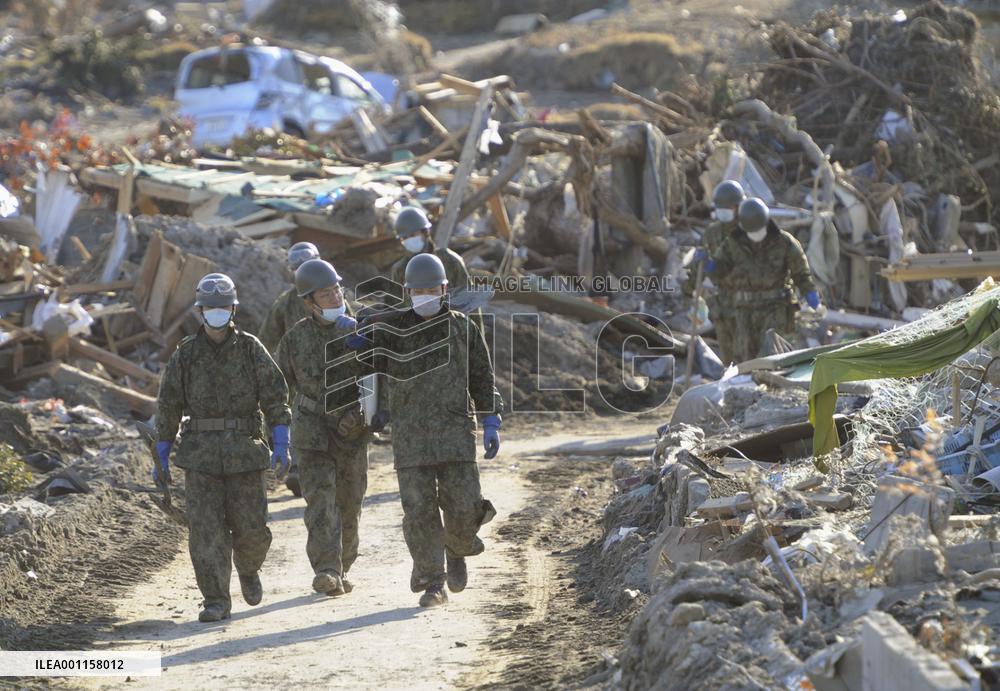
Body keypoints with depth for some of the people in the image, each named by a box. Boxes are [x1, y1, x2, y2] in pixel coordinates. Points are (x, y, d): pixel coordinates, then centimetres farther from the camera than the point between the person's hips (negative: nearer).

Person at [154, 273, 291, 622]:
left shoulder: (250, 349, 1)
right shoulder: (185, 354, 4)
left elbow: (275, 396, -2)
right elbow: (168, 406, 7)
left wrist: (281, 444, -12)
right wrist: (162, 457, 6)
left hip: (244, 451, 0)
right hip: (201, 454, 0)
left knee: (250, 527, -1)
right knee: (206, 529, -8)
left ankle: (248, 569, 32)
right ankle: (216, 602, -2)